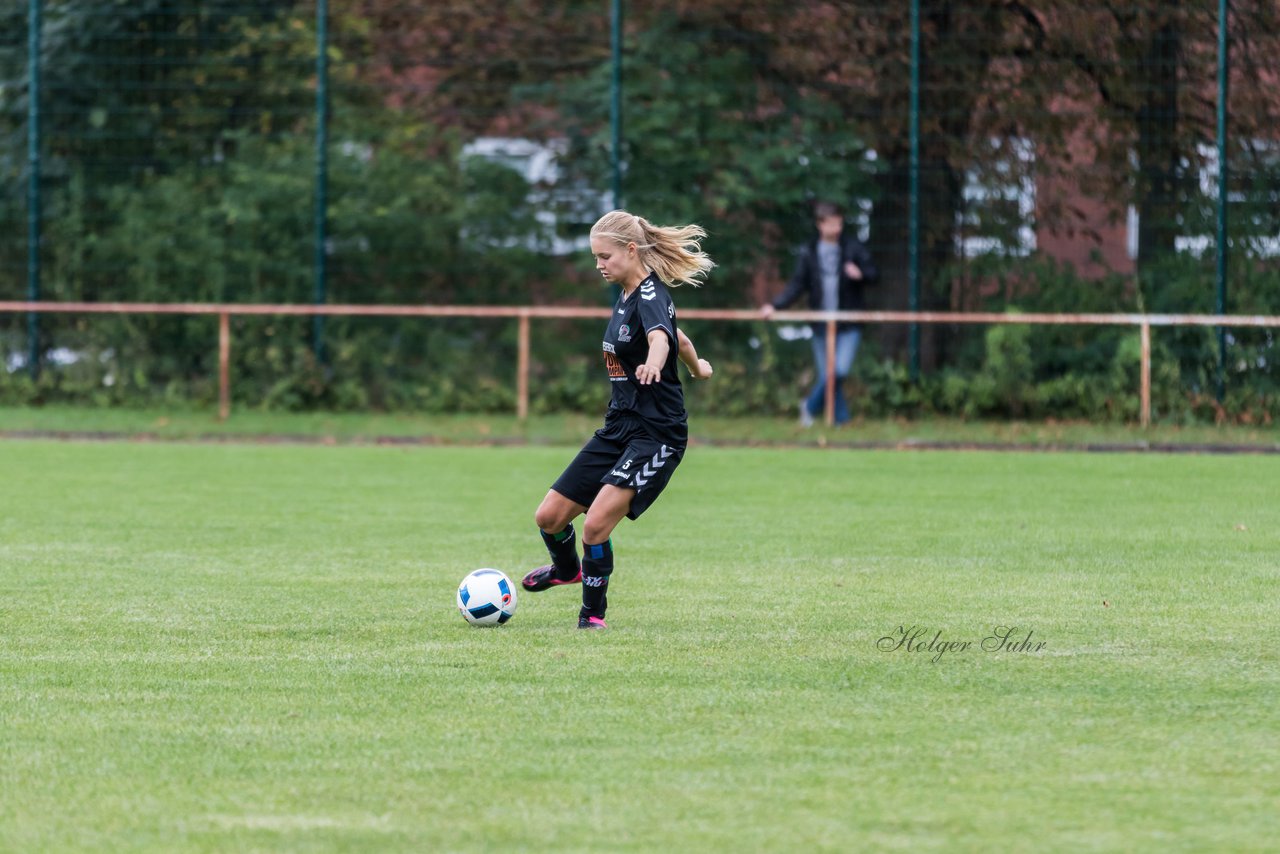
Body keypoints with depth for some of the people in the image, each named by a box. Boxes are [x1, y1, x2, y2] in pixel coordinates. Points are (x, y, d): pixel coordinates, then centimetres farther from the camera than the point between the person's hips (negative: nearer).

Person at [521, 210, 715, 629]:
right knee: (549, 516, 7)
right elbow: (679, 338, 28)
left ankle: (593, 611, 0)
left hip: (656, 434, -9)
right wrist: (696, 367, 48)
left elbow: (661, 336, -39)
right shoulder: (626, 296, 11)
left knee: (596, 524, -22)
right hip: (618, 428, 9)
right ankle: (566, 569, 40)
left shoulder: (650, 295, -16)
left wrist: (653, 365, -62)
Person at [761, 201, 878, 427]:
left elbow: (874, 274, 1)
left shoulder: (853, 247, 0)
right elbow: (797, 285, 7)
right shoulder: (810, 253, 5)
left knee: (840, 371, -16)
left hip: (848, 327, -2)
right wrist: (775, 306, -5)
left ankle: (811, 405, 7)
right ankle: (841, 419, 18)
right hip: (821, 327, 2)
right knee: (826, 376, 1)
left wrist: (861, 274, -22)